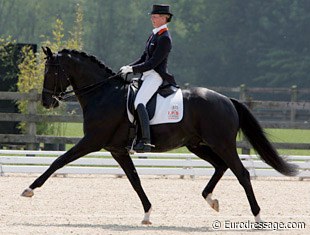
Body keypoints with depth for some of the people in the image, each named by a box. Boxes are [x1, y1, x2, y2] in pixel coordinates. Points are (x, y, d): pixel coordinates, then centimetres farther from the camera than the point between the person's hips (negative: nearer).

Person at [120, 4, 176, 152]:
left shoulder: (164, 38, -13)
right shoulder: (154, 34, 18)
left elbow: (153, 63, -19)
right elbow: (144, 58, 21)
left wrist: (132, 69, -17)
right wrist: (129, 67, 6)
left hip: (156, 76, -11)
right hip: (147, 75, 11)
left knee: (139, 102, -29)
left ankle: (146, 141, -37)